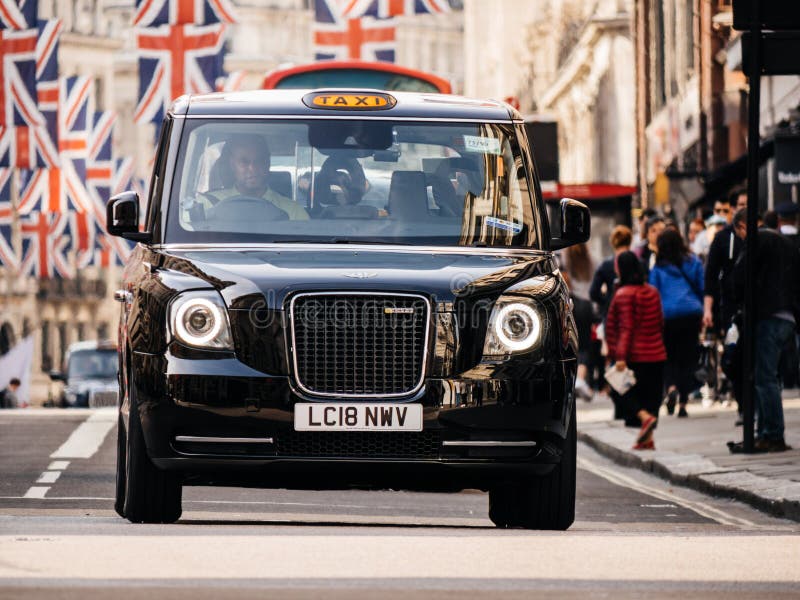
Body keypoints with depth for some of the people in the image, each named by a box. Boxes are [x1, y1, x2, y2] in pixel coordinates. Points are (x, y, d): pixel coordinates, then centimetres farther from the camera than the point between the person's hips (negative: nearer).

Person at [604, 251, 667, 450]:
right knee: (651, 394, 8)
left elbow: (626, 328, -16)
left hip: (634, 356, -6)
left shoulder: (623, 294, -11)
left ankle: (645, 417, -18)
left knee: (625, 393, 6)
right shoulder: (652, 292, 8)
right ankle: (648, 439, 5)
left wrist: (620, 356, -18)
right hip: (656, 353, 6)